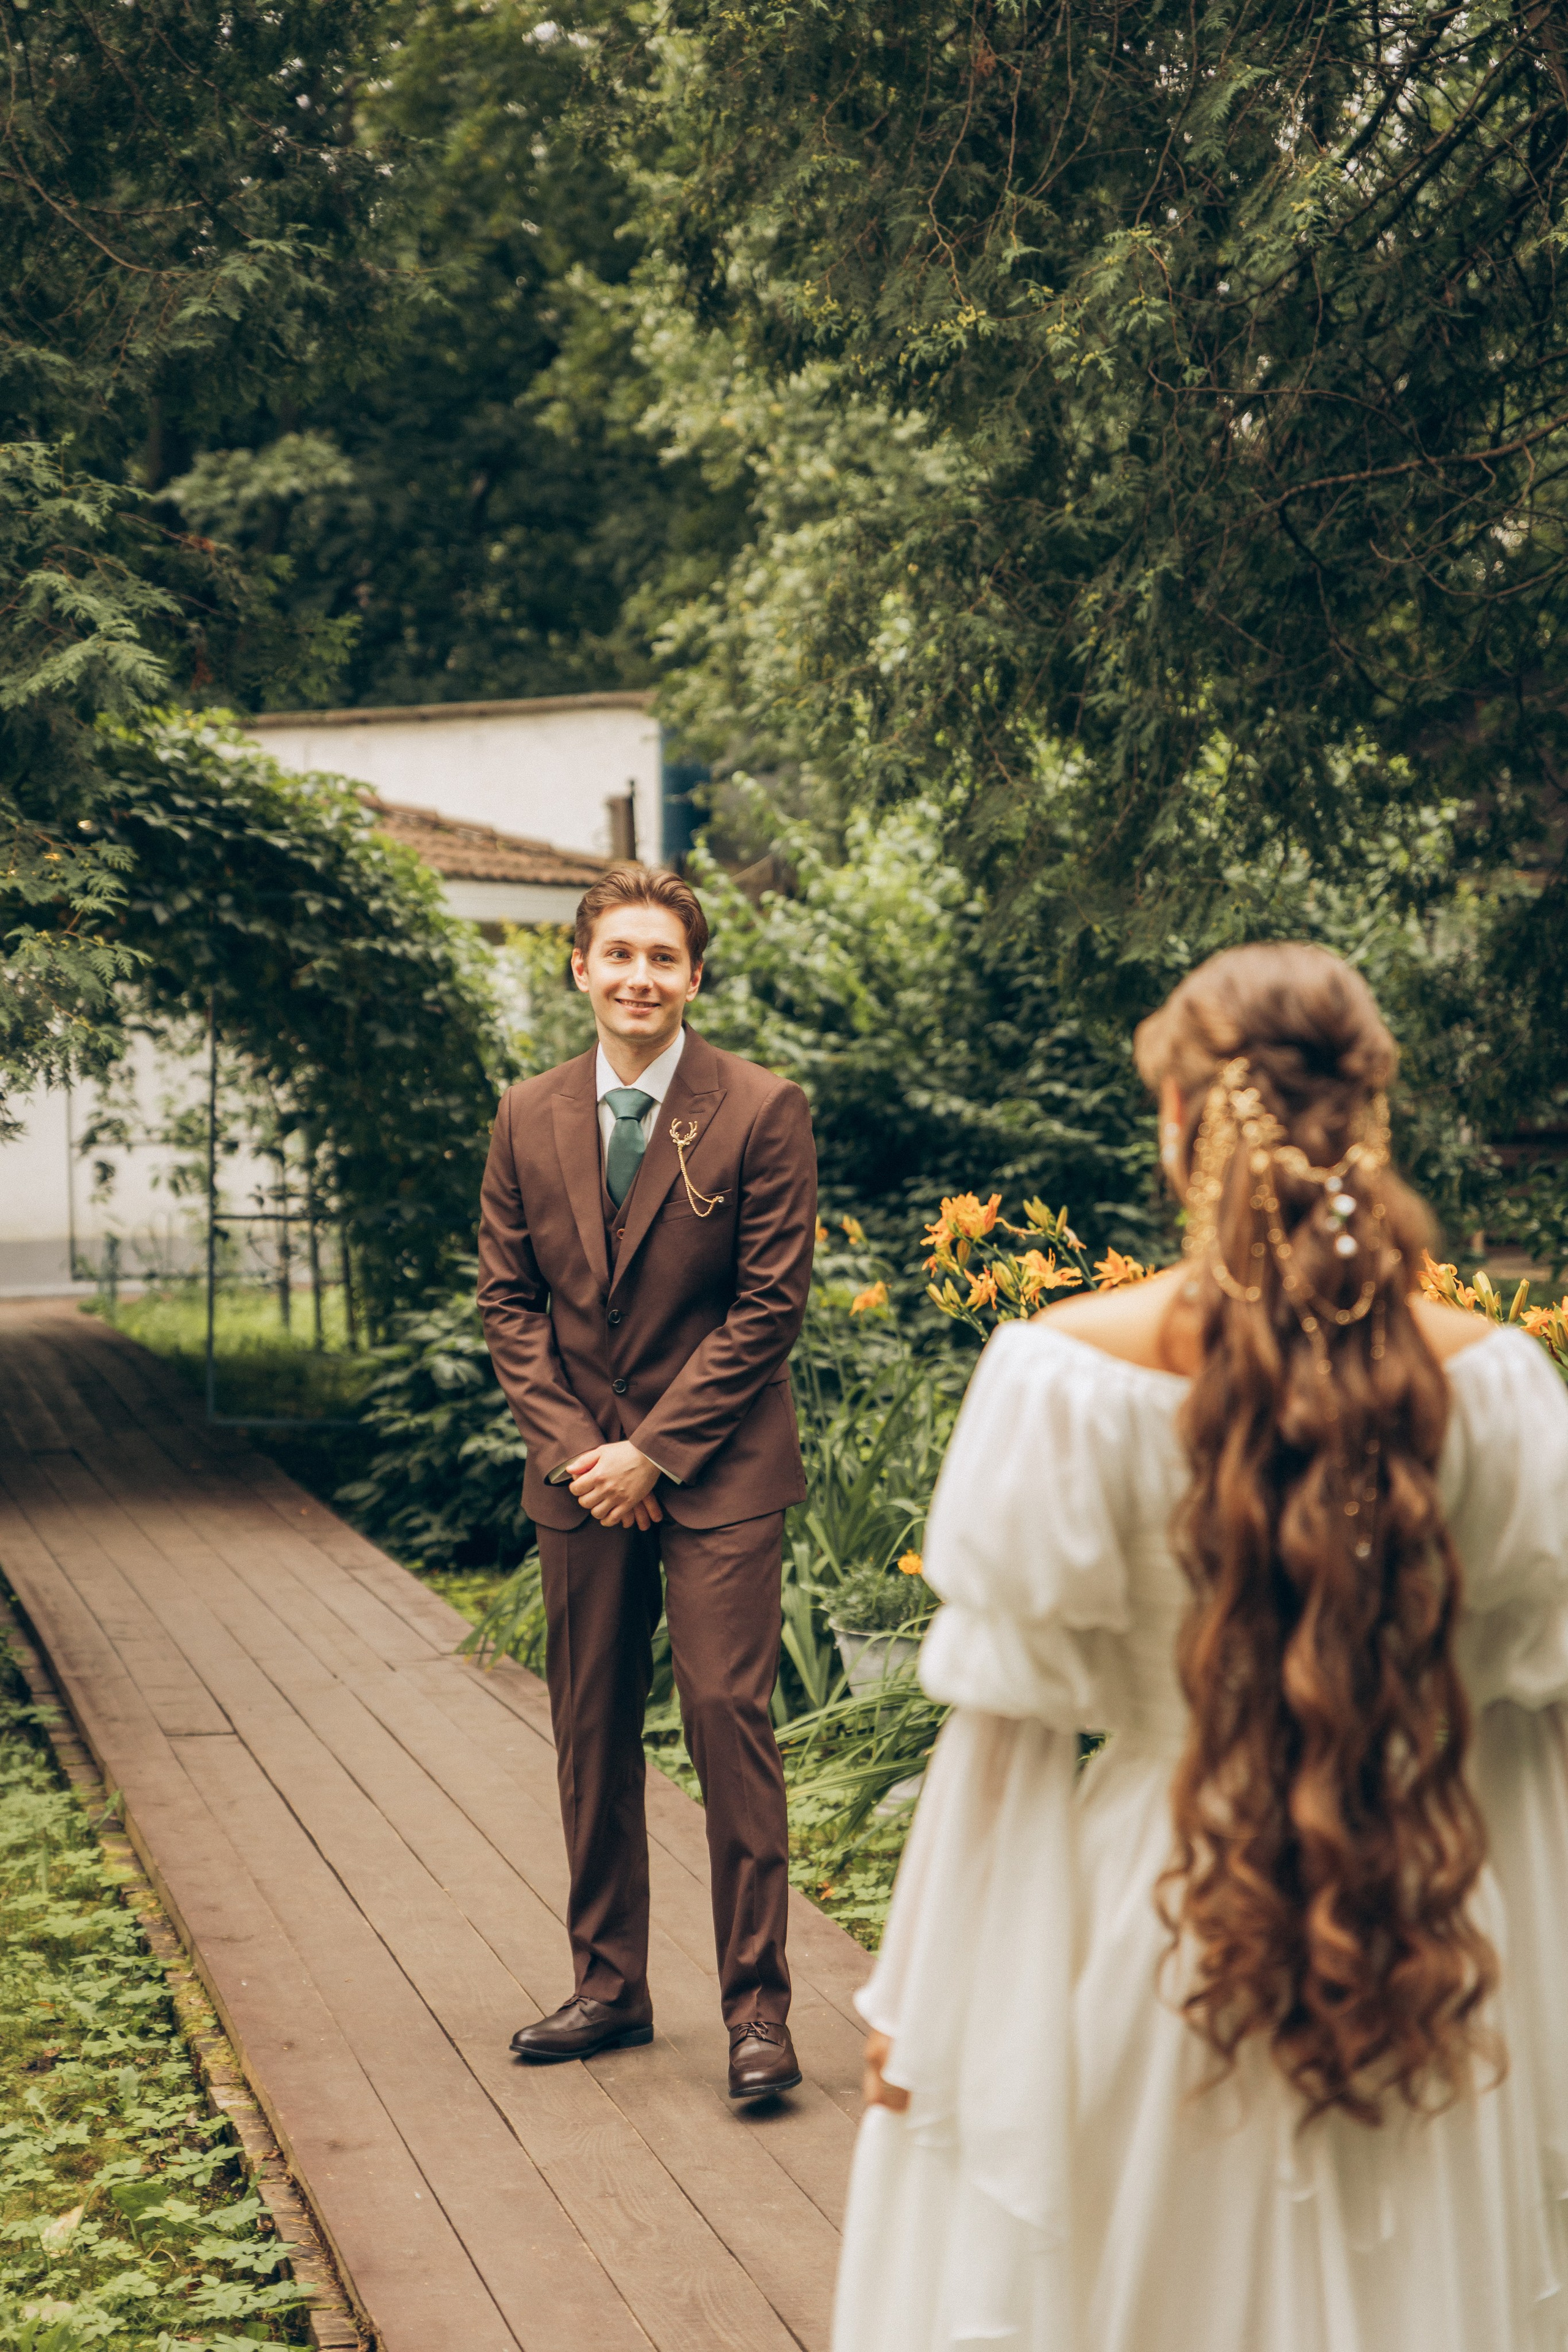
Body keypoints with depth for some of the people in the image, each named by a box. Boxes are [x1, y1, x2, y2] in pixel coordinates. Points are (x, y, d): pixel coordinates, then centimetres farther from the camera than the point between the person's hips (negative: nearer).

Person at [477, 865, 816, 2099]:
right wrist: (572, 1444, -5)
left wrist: (656, 1450, -11)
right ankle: (610, 1986, 22)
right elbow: (509, 1297, 8)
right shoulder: (529, 1118, 6)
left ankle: (757, 2005, 3)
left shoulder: (763, 1112, -7)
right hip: (580, 1471, 4)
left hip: (719, 1469, -4)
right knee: (592, 1730, 10)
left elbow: (772, 1302, -8)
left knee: (729, 1716, -7)